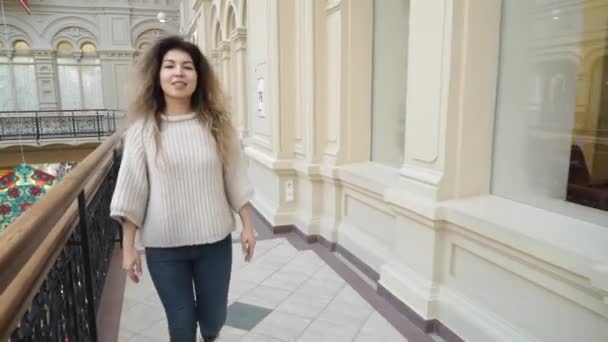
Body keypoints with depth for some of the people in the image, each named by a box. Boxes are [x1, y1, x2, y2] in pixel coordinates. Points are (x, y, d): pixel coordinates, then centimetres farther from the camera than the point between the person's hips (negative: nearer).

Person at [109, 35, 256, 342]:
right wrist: (128, 247, -4)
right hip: (163, 247, -1)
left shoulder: (217, 124, -3)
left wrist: (248, 226, 3)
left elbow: (235, 180, 1)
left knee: (214, 316, 17)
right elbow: (131, 193, -4)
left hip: (215, 240, 1)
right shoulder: (143, 129, -7)